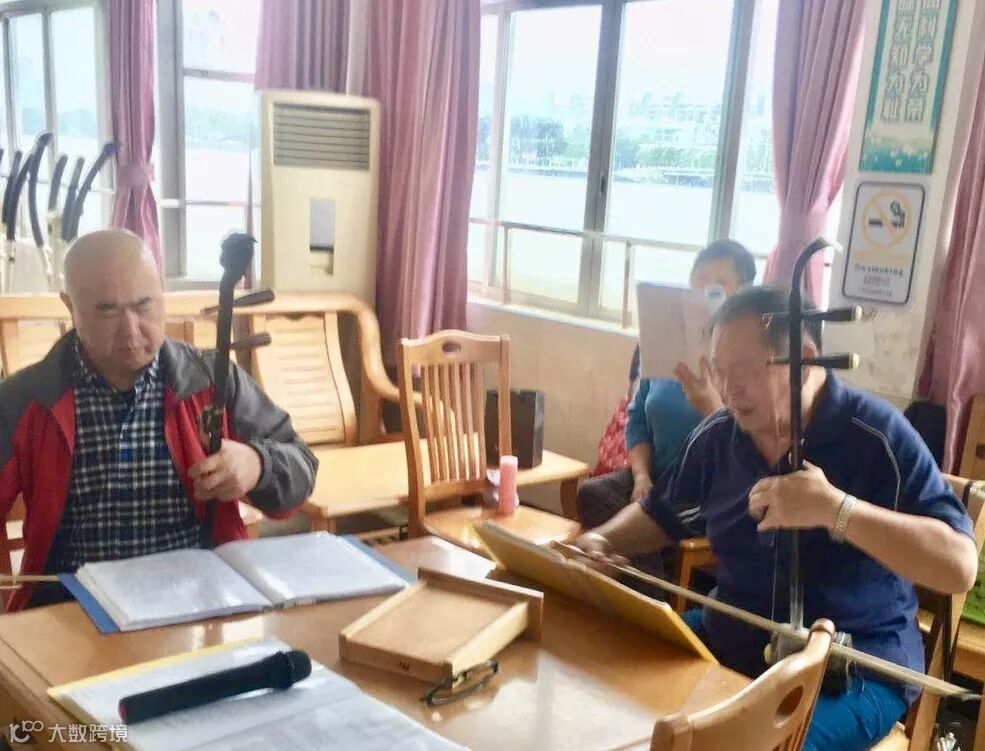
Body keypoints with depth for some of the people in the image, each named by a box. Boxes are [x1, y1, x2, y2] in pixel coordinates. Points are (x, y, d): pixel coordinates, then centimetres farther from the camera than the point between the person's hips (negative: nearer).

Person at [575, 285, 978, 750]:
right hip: (731, 639, 6)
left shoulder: (877, 436, -16)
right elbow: (660, 515, 17)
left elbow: (960, 566, -24)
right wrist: (601, 542, -4)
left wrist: (836, 509, -34)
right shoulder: (717, 436, 1)